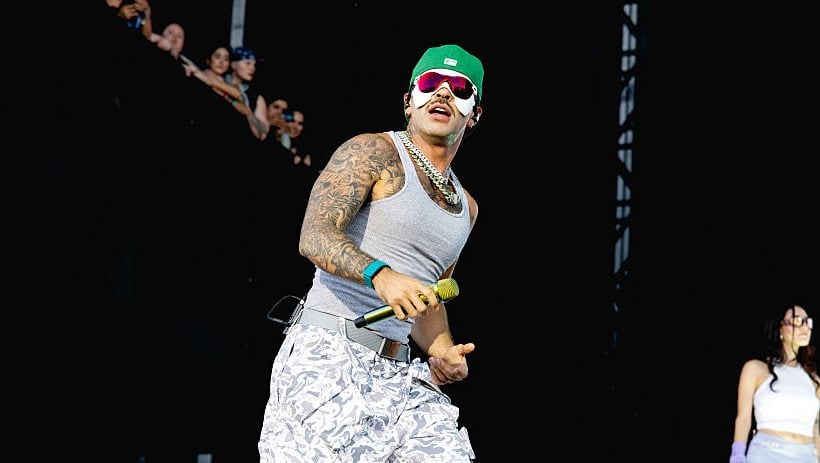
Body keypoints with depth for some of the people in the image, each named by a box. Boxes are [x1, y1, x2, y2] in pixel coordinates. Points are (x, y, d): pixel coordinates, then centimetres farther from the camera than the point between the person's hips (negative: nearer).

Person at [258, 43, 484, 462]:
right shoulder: (372, 152, -1)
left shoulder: (466, 207, 21)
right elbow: (314, 237, -15)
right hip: (327, 355, -6)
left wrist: (444, 352, 8)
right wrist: (380, 274, -32)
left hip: (399, 375, 7)